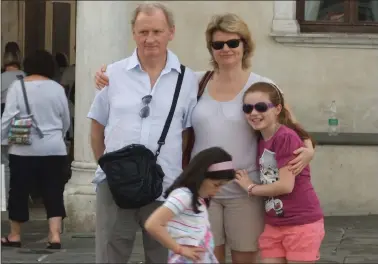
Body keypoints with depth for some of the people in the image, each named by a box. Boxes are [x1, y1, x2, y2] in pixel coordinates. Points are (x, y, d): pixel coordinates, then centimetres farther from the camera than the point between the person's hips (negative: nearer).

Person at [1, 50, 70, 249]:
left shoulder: (18, 87, -4)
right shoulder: (58, 88, 4)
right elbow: (66, 122, 13)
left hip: (25, 150, -2)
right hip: (54, 150, 2)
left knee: (19, 192, 10)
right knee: (53, 194, 4)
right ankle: (55, 236, -6)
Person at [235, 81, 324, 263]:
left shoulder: (285, 137, -16)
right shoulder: (261, 141, 8)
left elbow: (286, 185, -20)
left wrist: (251, 187, -7)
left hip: (301, 224, -7)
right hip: (273, 225, 7)